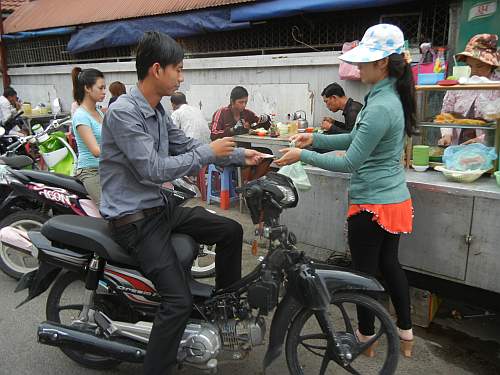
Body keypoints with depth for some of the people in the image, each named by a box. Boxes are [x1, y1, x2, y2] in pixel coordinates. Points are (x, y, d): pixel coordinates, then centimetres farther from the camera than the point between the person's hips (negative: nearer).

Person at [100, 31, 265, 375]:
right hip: (135, 219, -9)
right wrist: (210, 153, -16)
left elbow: (188, 147, 15)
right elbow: (153, 169, -25)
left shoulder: (158, 111, 8)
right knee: (179, 301, -18)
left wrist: (240, 155, 11)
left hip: (161, 206, 9)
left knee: (231, 230, 11)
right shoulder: (122, 112, -20)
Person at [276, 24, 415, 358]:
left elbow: (350, 163, -22)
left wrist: (302, 156, -15)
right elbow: (357, 139, 12)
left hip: (372, 205, -9)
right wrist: (315, 139, 6)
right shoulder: (392, 97, 6)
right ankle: (406, 334, 36)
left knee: (366, 271, 8)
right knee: (390, 264, 21)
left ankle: (366, 338, 29)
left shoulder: (380, 108, -25)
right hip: (396, 200, 9)